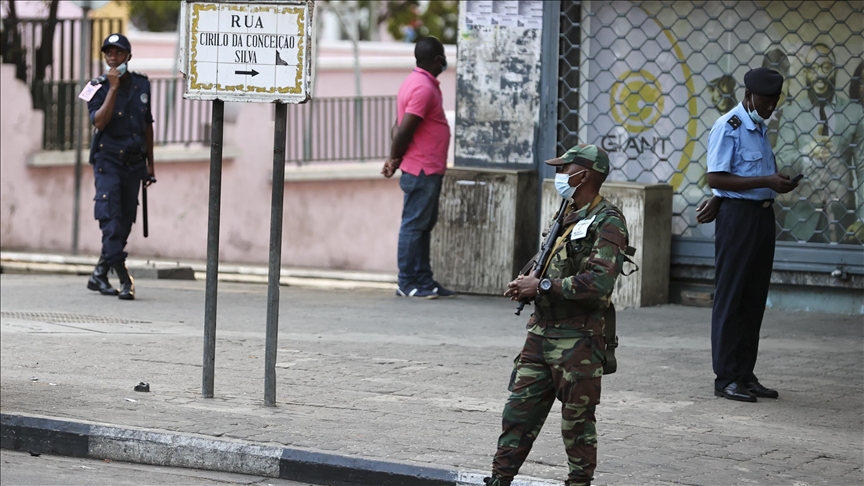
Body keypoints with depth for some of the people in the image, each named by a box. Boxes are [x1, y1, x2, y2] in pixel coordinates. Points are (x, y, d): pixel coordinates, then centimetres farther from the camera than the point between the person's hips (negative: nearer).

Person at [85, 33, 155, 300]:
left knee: (124, 222, 4)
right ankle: (124, 278, -19)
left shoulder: (142, 84, 9)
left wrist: (150, 164, 17)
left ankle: (99, 275, 14)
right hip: (108, 160, -4)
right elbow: (99, 122, -19)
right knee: (111, 219, -14)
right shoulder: (99, 87, -3)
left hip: (134, 161, 4)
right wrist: (113, 88, -20)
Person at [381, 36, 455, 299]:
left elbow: (400, 128, 15)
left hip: (429, 170, 10)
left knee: (424, 226, 12)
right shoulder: (423, 88, -17)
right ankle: (408, 283, -1)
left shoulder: (418, 83, 16)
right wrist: (395, 161, -7)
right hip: (422, 170, -10)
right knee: (414, 225, -5)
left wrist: (394, 159, 6)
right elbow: (403, 130, -20)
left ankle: (424, 280, 17)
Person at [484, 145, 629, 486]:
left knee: (577, 420, 1)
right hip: (541, 332, 8)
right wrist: (526, 285, 5)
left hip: (578, 340, -8)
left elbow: (598, 283, -24)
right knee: (519, 409, 7)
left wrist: (542, 286, -17)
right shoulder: (566, 217, 16)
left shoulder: (607, 223, -12)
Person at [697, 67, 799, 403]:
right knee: (731, 297, -5)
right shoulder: (728, 127, -10)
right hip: (737, 215, -8)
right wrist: (767, 181, -20)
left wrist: (726, 198, 1)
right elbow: (716, 178, -16)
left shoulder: (760, 128, 16)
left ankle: (745, 374, 13)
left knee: (755, 298, 9)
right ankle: (726, 378, -2)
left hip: (763, 215, 9)